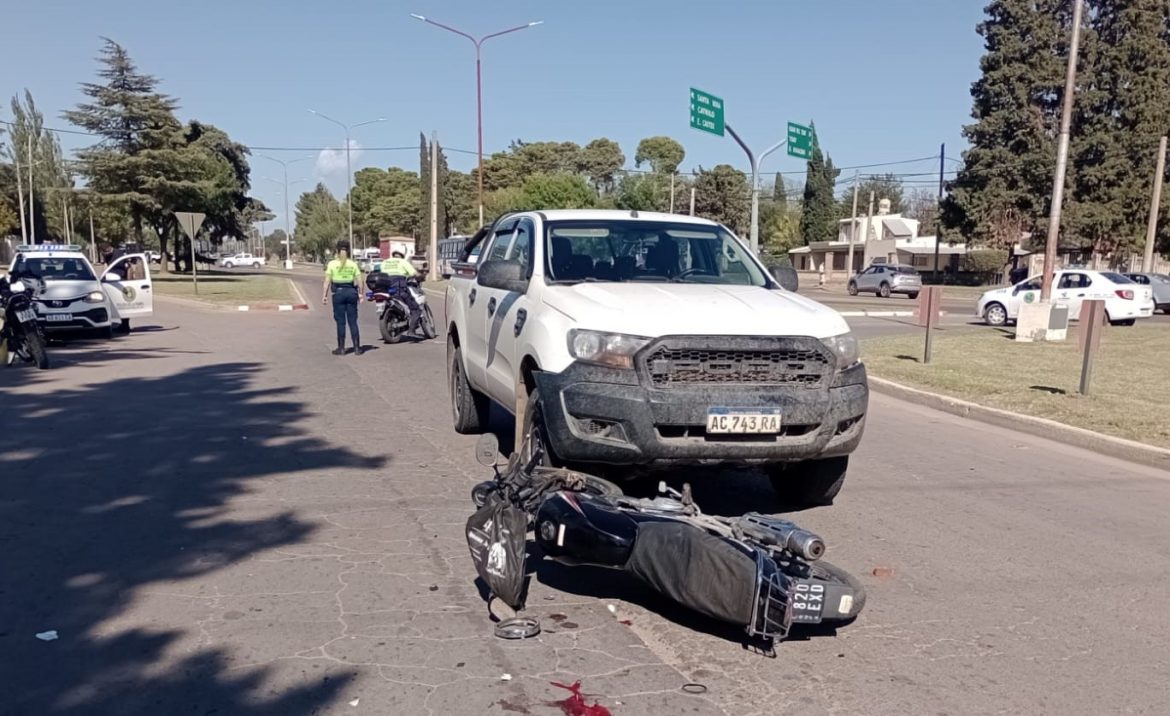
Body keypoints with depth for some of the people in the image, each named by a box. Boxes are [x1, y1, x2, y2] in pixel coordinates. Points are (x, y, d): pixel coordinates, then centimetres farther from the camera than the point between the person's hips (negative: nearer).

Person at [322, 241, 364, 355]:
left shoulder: (332, 264, -2)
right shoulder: (353, 264, 4)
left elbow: (327, 281, -6)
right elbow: (359, 280, 0)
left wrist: (325, 295, -3)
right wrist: (360, 294, 6)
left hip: (338, 293, -2)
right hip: (351, 292, 2)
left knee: (340, 322, 4)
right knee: (353, 322, 5)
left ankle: (341, 348, 7)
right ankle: (357, 348, 4)